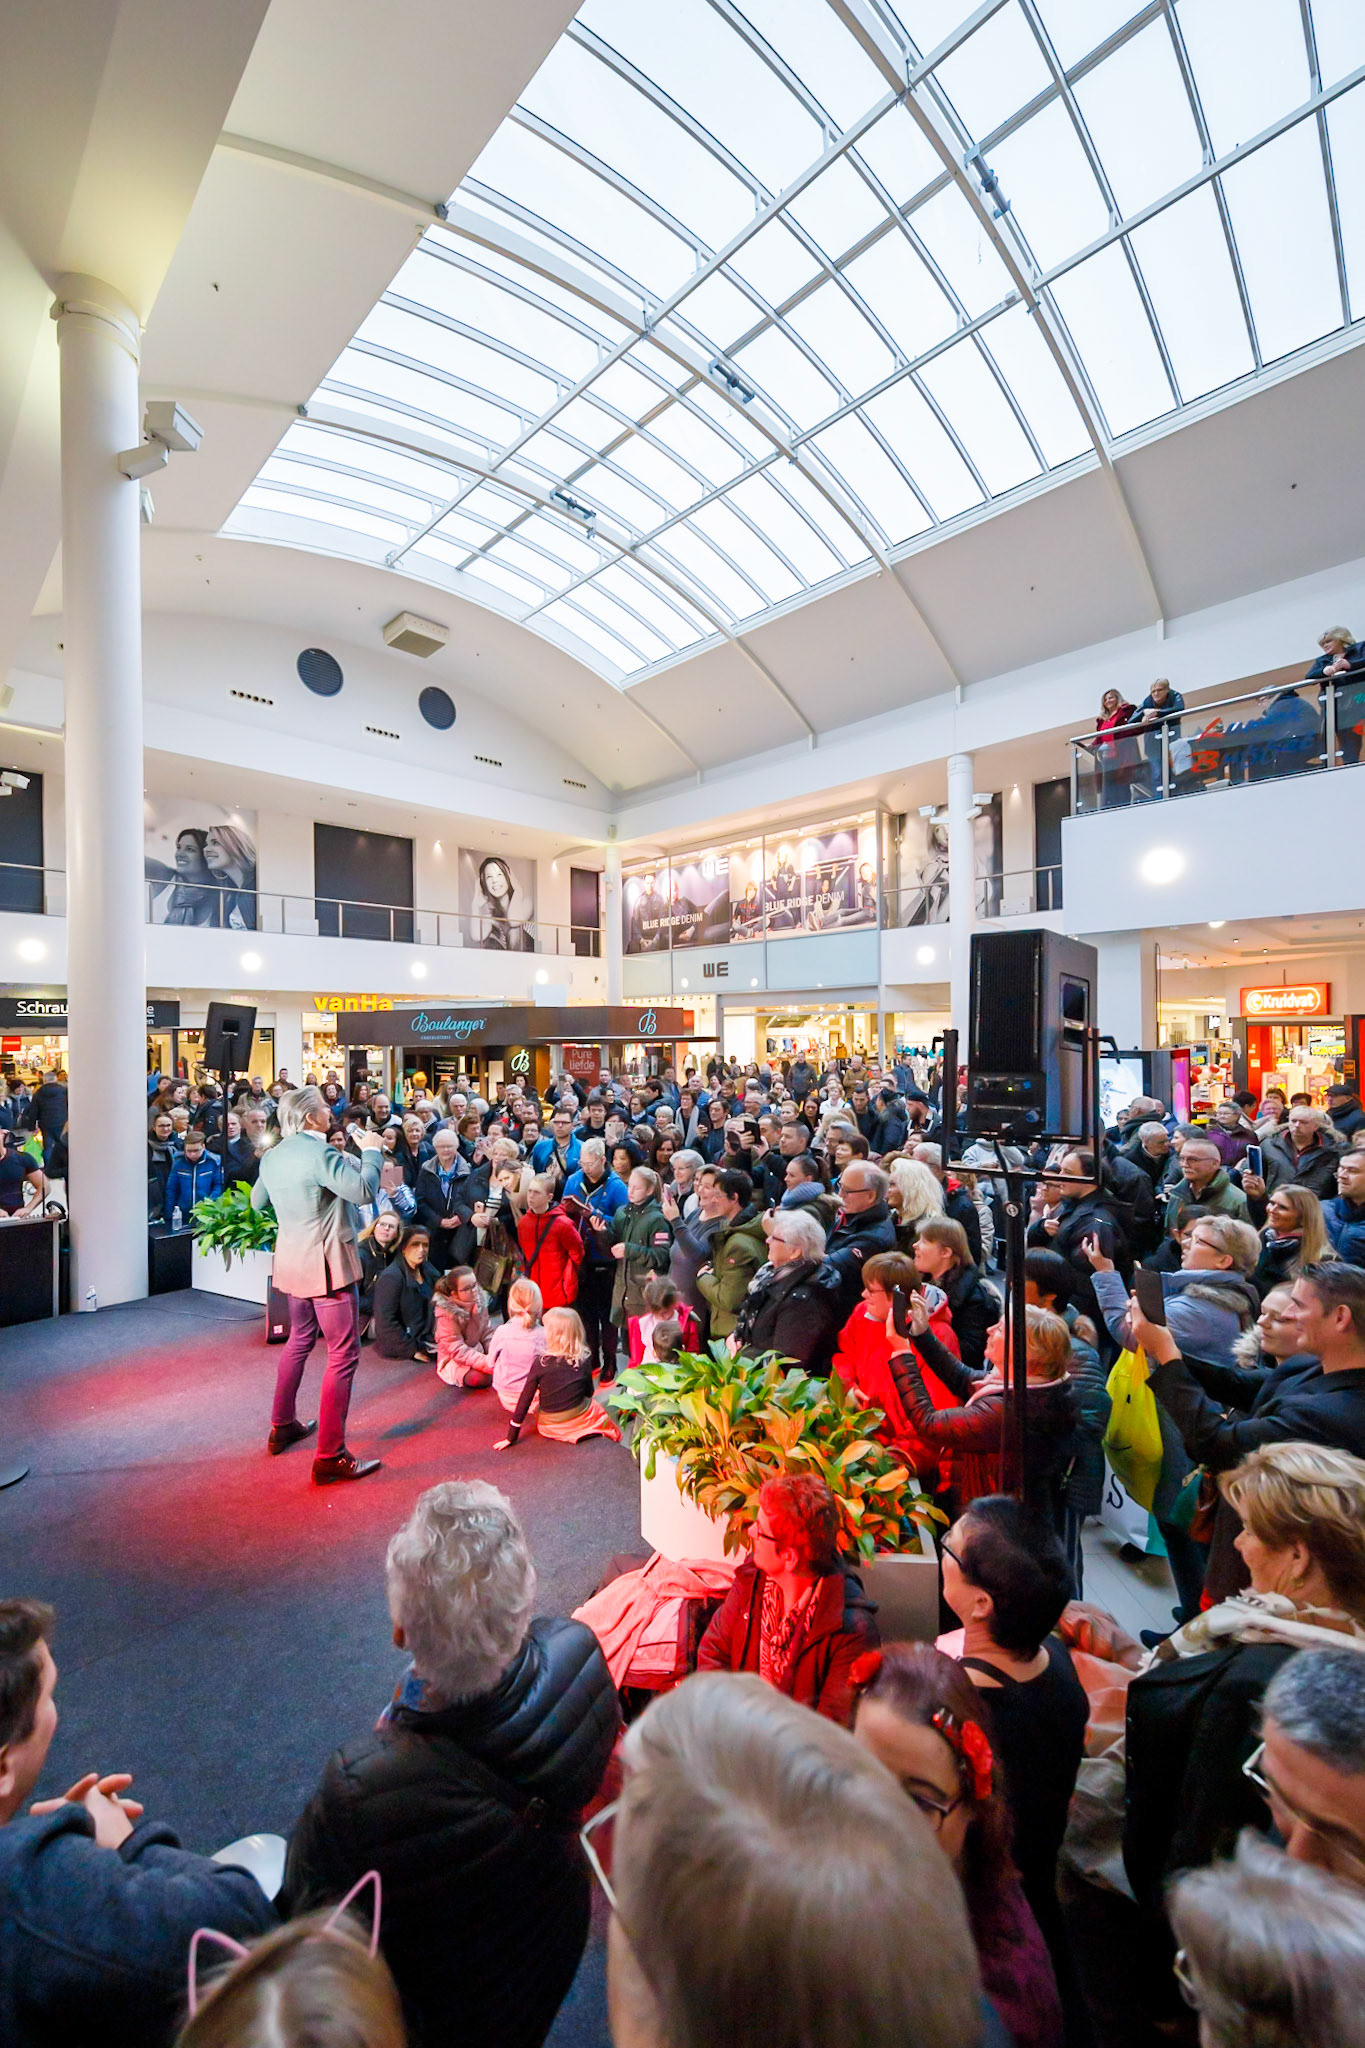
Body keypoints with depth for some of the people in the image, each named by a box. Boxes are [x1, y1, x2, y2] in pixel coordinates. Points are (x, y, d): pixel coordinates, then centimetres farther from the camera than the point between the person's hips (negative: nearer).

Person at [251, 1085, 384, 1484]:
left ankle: (283, 1426, 41)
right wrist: (370, 1151, -15)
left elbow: (257, 1201, 22)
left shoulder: (272, 1155, 6)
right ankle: (330, 1457, 1)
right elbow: (365, 1190, -29)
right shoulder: (321, 1153, -21)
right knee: (344, 1354, -2)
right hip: (327, 1263, -9)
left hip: (291, 1262, 9)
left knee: (300, 1339, 28)